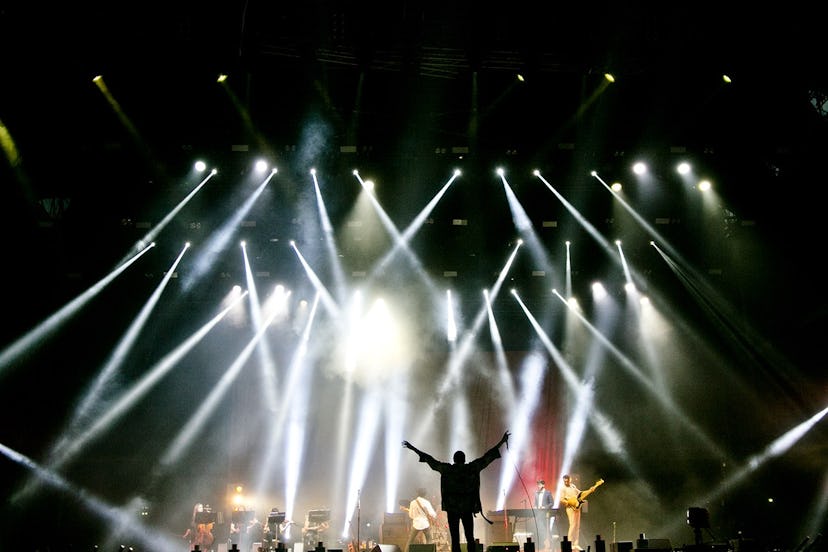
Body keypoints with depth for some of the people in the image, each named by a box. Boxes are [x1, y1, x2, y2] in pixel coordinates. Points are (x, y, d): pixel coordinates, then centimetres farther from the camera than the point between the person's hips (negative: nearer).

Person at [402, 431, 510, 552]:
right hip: (467, 508, 1)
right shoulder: (472, 468, -1)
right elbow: (486, 457, 2)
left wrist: (413, 449, 10)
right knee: (470, 538, 6)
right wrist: (501, 442, 7)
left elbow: (430, 460, 3)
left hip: (452, 508, 0)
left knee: (455, 540, 0)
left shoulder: (447, 469, -1)